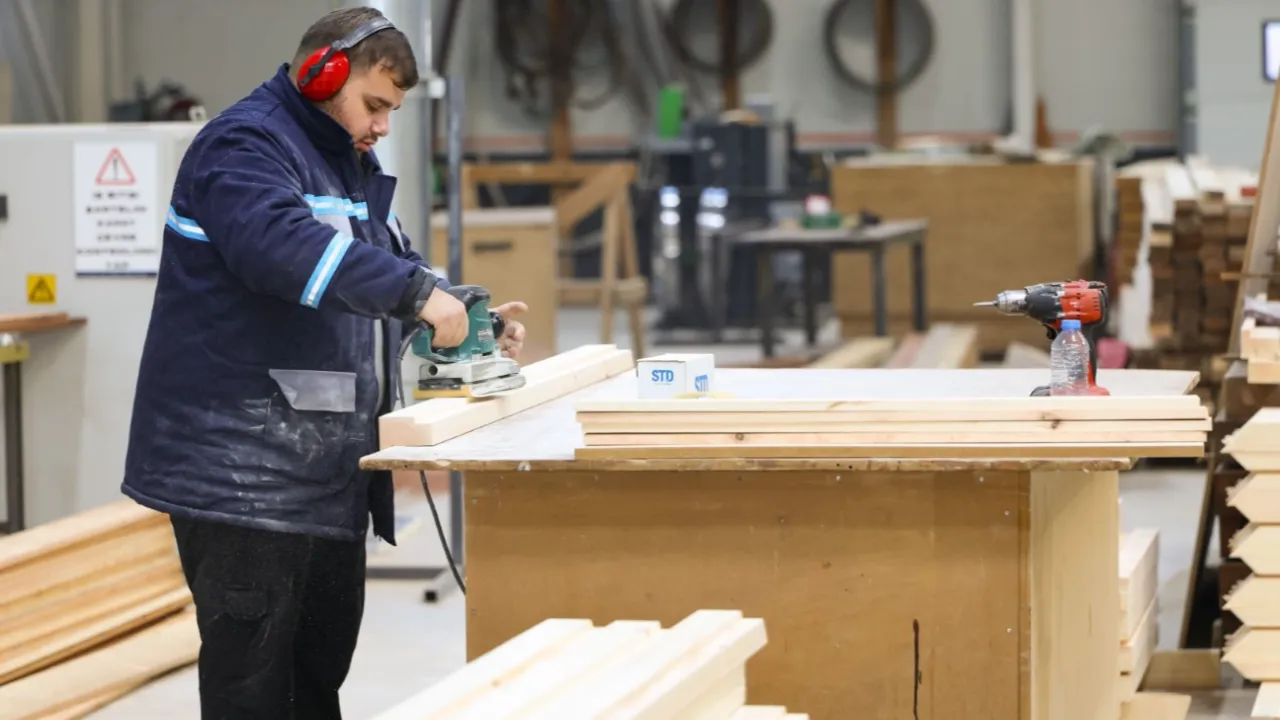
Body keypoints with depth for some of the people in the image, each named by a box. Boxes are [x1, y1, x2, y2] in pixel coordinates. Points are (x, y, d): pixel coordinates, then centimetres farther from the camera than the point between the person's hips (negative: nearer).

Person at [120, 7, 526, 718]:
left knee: (323, 658, 15)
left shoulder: (352, 165, 21)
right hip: (241, 467, -10)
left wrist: (469, 320, 7)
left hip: (327, 469, 10)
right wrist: (416, 293, -33)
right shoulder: (246, 145, -12)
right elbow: (282, 245, -31)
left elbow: (393, 262, 25)